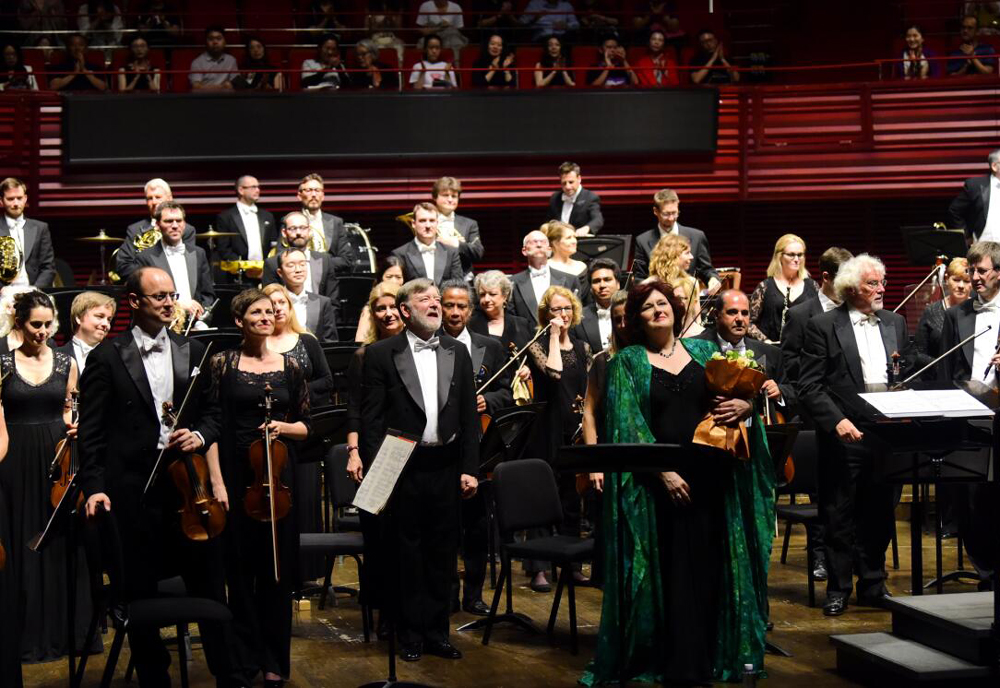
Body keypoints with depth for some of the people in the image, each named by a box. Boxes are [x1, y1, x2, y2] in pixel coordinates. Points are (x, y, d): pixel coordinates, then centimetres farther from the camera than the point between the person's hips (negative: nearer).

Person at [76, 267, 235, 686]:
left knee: (208, 584, 6)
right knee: (142, 591, 7)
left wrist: (200, 436, -7)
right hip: (134, 489, -2)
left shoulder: (193, 352, 10)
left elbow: (211, 413, 15)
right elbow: (91, 430, -3)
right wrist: (94, 487, -11)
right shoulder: (107, 357, -1)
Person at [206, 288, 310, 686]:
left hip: (278, 474, 2)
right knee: (240, 567, 3)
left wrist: (282, 426, -11)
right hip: (235, 473, -2)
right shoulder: (223, 364, 1)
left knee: (278, 569, 5)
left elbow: (305, 426, 11)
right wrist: (216, 481, -10)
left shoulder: (290, 366, 7)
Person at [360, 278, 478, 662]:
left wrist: (470, 469, 4)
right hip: (403, 468, -3)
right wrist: (375, 468, -9)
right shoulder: (381, 354, -1)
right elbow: (371, 416, -3)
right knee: (407, 553, 5)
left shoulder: (457, 353, 10)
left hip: (446, 467, 3)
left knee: (442, 552, 9)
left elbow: (469, 415, 9)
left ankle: (437, 633, 19)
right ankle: (411, 635, 16)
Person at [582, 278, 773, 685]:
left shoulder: (705, 351, 13)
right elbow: (627, 424, -6)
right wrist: (663, 472, -16)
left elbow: (738, 397, 13)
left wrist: (745, 406, -12)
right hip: (658, 480, -2)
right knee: (672, 570, -1)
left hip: (710, 475, 3)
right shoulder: (626, 362, 4)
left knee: (708, 565, 3)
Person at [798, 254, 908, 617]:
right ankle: (838, 590, 13)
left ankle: (873, 584, 23)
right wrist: (837, 421, -19)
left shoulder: (895, 323, 12)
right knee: (839, 516, 4)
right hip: (845, 437, -4)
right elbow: (809, 386, -8)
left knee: (879, 514, 11)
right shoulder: (823, 326, -4)